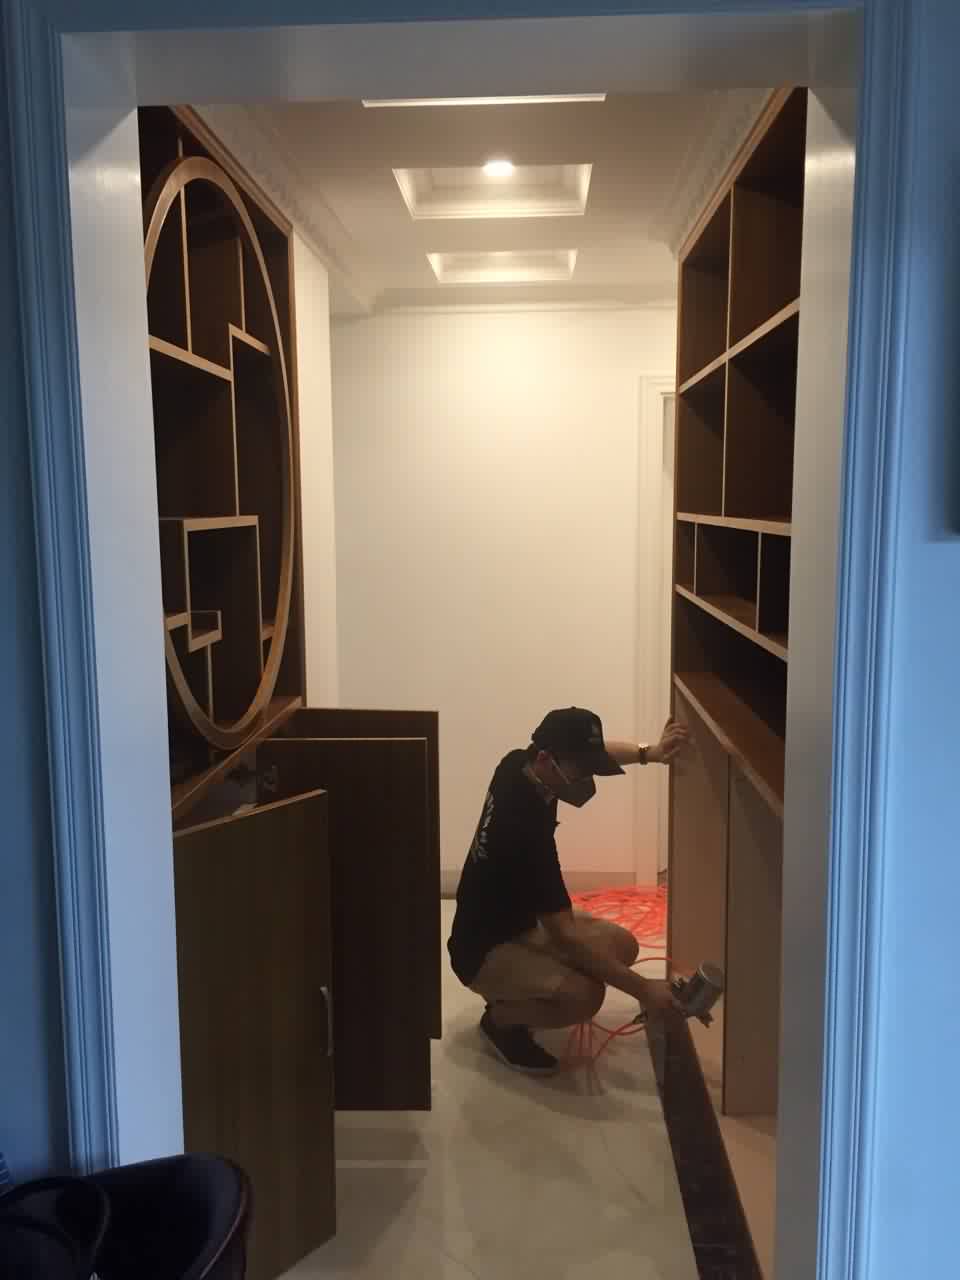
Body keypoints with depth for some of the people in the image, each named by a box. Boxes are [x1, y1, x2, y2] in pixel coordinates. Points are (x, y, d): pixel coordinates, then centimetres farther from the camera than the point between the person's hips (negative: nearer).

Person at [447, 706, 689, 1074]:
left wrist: (649, 753, -9)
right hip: (484, 949, -9)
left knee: (622, 946, 1)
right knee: (583, 995, -31)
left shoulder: (517, 765, -11)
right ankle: (500, 1018, -1)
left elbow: (597, 752, 9)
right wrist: (643, 989, -30)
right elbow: (565, 936, -33)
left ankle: (513, 996, 15)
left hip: (523, 922, 10)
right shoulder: (524, 829, -36)